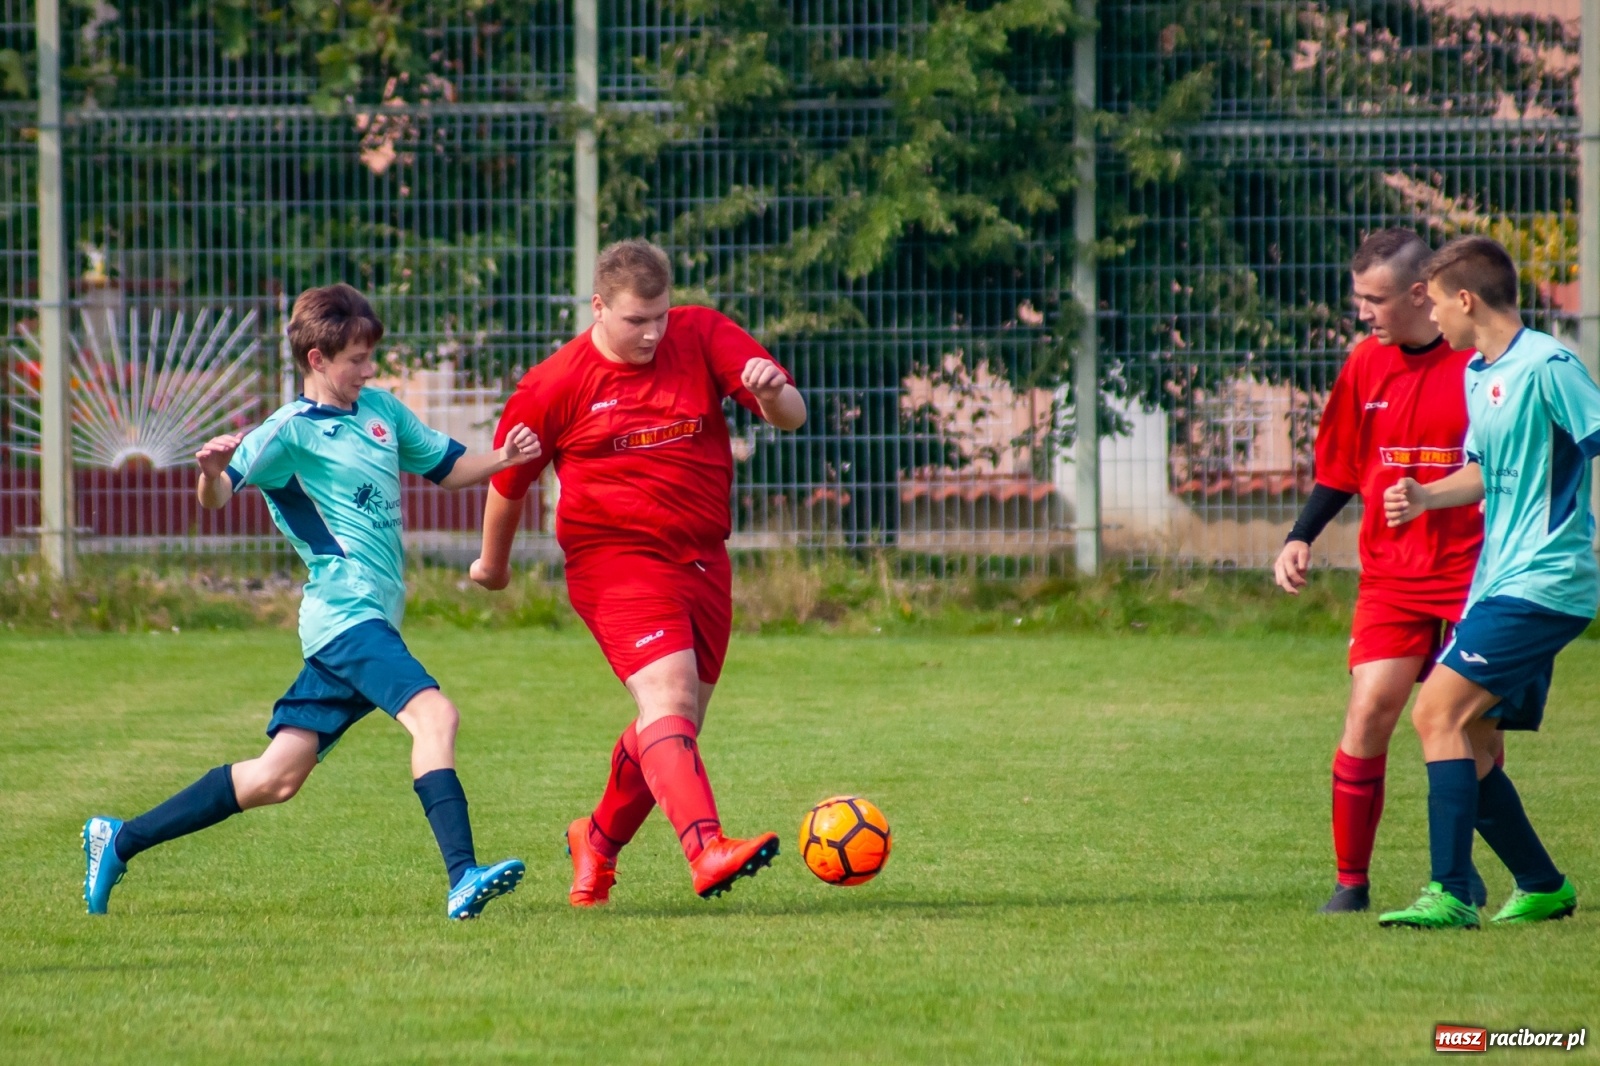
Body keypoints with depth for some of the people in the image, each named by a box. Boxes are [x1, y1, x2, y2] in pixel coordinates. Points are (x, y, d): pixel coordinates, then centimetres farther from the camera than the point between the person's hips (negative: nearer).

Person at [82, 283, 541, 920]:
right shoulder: (291, 432, -8)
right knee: (432, 712, -27)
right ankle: (463, 879, -38)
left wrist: (503, 458, 6)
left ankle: (120, 841, 18)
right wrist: (212, 472, -42)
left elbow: (445, 467, 26)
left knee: (275, 779, 9)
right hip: (346, 611, -8)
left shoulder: (380, 409, 15)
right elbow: (220, 495, -19)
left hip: (370, 619, 8)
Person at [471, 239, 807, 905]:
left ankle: (598, 842, 37)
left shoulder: (703, 337, 0)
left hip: (703, 560, 5)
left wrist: (773, 392, -30)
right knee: (667, 698, -24)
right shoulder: (555, 387, -6)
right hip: (616, 559, -5)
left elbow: (792, 417, -6)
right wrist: (493, 563, 21)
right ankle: (707, 851, -40)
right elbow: (508, 481, 10)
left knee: (676, 725, 13)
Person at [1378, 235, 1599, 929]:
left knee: (1439, 712, -17)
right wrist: (1427, 497, 14)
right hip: (1498, 584, 9)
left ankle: (1450, 894, -20)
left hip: (1543, 582, -9)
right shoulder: (1475, 374, 16)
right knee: (1471, 743, 10)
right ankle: (1542, 888, 22)